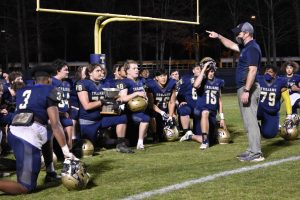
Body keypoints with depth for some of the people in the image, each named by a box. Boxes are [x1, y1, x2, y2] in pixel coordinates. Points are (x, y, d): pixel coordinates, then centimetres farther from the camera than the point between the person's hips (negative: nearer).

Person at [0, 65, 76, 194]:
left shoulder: (22, 91, 21)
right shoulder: (50, 91, 4)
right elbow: (55, 125, -2)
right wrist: (66, 151, -2)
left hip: (13, 132, 7)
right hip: (28, 136, -7)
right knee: (26, 187, -4)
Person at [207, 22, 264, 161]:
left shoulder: (252, 48, -15)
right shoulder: (245, 47, 16)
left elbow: (253, 70, -23)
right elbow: (231, 45, 35)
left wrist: (246, 91, -27)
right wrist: (219, 36, 30)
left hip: (248, 89, -11)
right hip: (243, 88, 11)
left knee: (250, 120, -11)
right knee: (248, 121, 13)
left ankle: (256, 153, -11)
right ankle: (252, 150, 18)